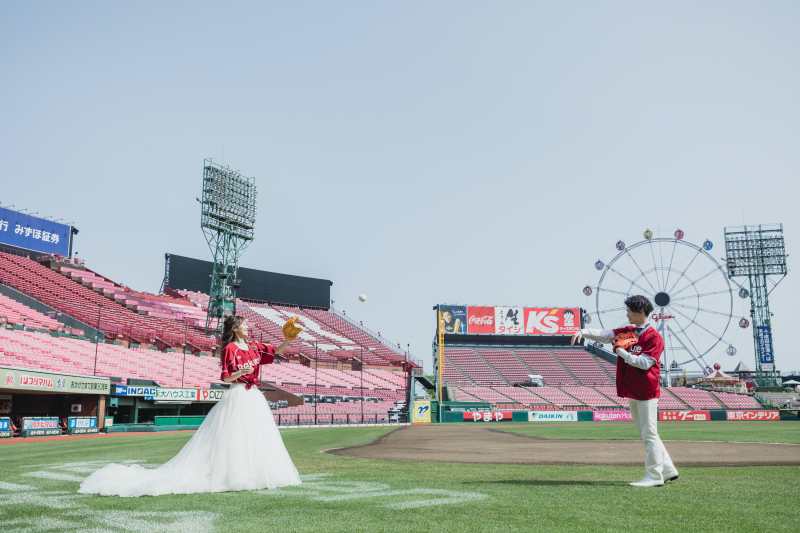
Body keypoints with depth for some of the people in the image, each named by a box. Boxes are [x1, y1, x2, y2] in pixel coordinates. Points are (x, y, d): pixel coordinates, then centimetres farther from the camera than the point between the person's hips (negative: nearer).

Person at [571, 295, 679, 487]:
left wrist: (622, 353, -13)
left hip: (647, 392, -8)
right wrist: (583, 332, -12)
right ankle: (668, 470, 24)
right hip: (631, 392, 8)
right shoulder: (627, 332, 12)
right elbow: (605, 335, 1)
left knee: (649, 434, -4)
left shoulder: (654, 337, -10)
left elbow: (645, 362, -19)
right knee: (644, 434, 14)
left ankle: (654, 476, 3)